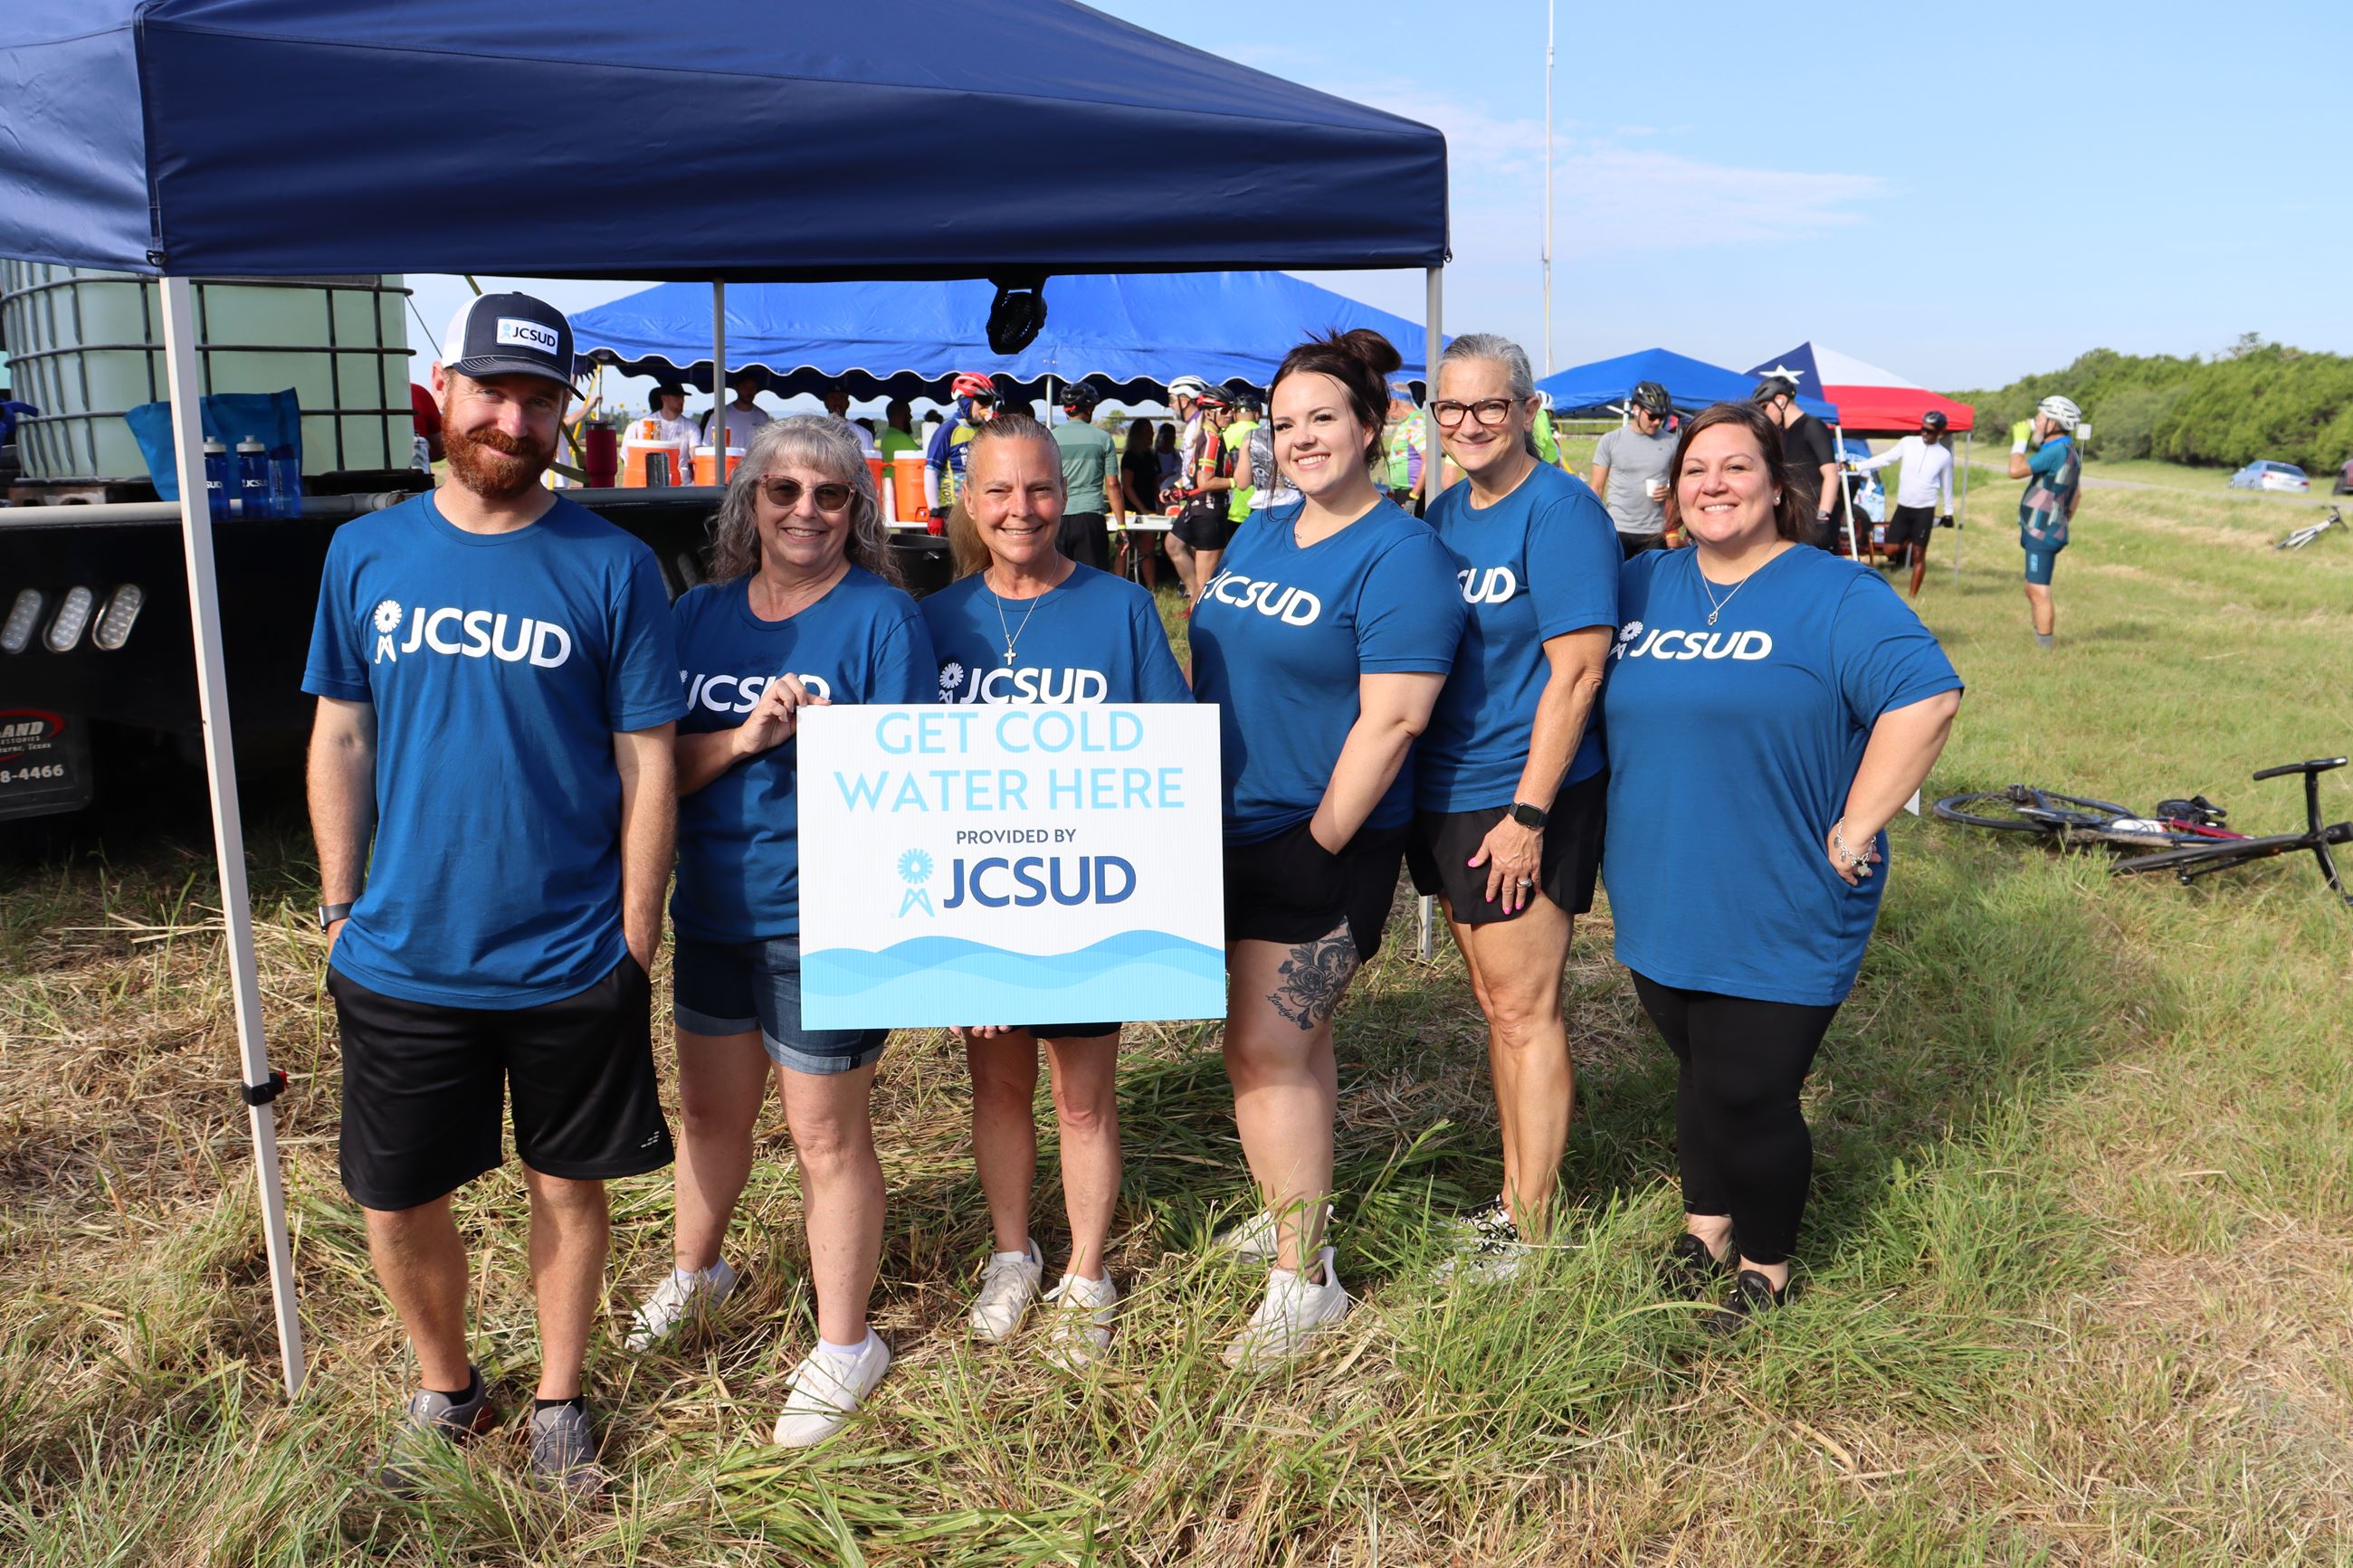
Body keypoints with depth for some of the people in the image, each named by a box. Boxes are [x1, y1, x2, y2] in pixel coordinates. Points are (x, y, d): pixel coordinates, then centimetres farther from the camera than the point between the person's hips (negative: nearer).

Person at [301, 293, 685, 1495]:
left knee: (567, 1187, 13)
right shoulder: (364, 553, 1)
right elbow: (341, 737, 8)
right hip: (401, 959, 2)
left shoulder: (611, 568, -7)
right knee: (396, 1208, 13)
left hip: (570, 963, -2)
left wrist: (635, 939, -6)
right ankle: (445, 1389, 40)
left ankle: (558, 1400, 37)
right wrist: (340, 908, 6)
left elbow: (647, 761, -5)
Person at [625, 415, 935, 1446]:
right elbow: (654, 767, -2)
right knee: (711, 1109, 23)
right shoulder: (699, 614, 5)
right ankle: (695, 1271, 50)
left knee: (826, 1136, 6)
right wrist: (742, 738, -18)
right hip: (712, 908, 6)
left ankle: (843, 1346, 25)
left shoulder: (881, 616, -10)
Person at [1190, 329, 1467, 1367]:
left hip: (1322, 843, -7)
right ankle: (1289, 1211, 34)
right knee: (1286, 1038, 18)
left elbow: (1390, 720, -18)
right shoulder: (1260, 534, 12)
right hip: (1234, 830, 7)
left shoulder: (1399, 554, -13)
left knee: (1265, 1051, -7)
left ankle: (1304, 1281, 6)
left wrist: (1321, 843, -17)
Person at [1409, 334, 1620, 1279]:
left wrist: (1528, 813, -20)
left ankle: (1531, 1226, 16)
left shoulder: (1559, 510, -13)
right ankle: (1512, 1195, 30)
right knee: (1495, 1004, 16)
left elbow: (1576, 672, -18)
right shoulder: (1445, 512, 11)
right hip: (1447, 795, 8)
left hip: (1524, 801, -8)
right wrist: (1419, 804, 12)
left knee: (1523, 1008, 1)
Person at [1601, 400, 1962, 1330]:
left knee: (1748, 1097, 2)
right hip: (1660, 903, 5)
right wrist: (1629, 818, 12)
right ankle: (1705, 1226, 40)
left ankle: (1764, 1268, 26)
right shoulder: (1641, 586, 8)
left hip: (1776, 916, -4)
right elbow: (1587, 696, 21)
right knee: (1698, 1079, 18)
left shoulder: (1835, 596, -8)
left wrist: (1854, 830, -18)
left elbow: (1926, 697, -17)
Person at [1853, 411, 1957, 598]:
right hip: (1903, 506, 2)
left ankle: (1913, 596, 5)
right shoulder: (1908, 443, 1)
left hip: (1925, 509, -2)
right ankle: (1908, 542, 30)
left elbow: (1947, 486, 8)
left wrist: (1948, 512, 12)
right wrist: (1856, 467, -9)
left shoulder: (1944, 455, -1)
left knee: (1919, 555, -2)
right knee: (1891, 549, -2)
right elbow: (1884, 459, 0)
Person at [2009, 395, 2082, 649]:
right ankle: (2039, 641, 25)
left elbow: (2016, 470, -24)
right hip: (2046, 531, 10)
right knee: (2033, 590, 18)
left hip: (2041, 533, -10)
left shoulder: (2057, 451, -18)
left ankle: (2044, 648, -8)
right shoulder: (2070, 452, 15)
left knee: (2039, 591, -9)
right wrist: (2064, 520, 28)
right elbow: (2077, 493, 23)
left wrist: (2020, 440, -10)